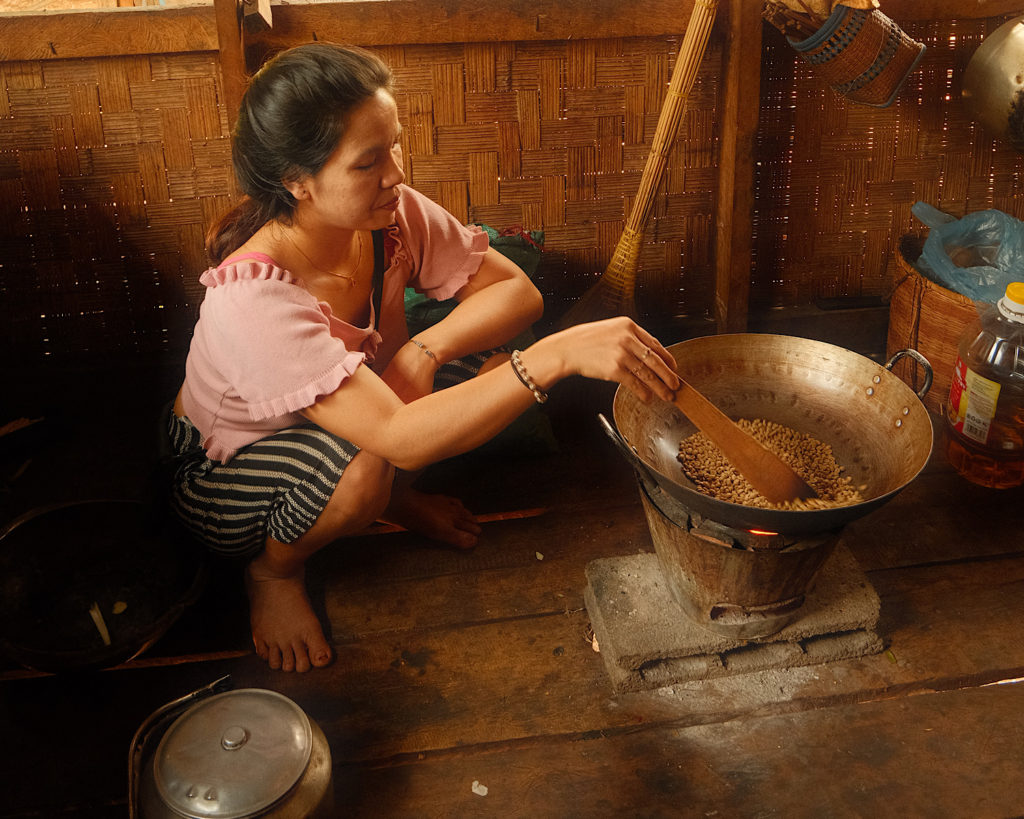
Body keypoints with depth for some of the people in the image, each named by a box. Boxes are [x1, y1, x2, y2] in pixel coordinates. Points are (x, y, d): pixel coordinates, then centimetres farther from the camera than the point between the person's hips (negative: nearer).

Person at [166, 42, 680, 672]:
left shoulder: (395, 214, -20)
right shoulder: (254, 296, -39)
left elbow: (517, 290, -12)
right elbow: (398, 437, -47)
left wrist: (426, 352, -31)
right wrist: (561, 355, -53)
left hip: (341, 429, 6)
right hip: (224, 479, -5)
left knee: (497, 365, -18)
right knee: (363, 467, -39)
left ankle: (397, 495, 9)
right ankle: (274, 570, -5)